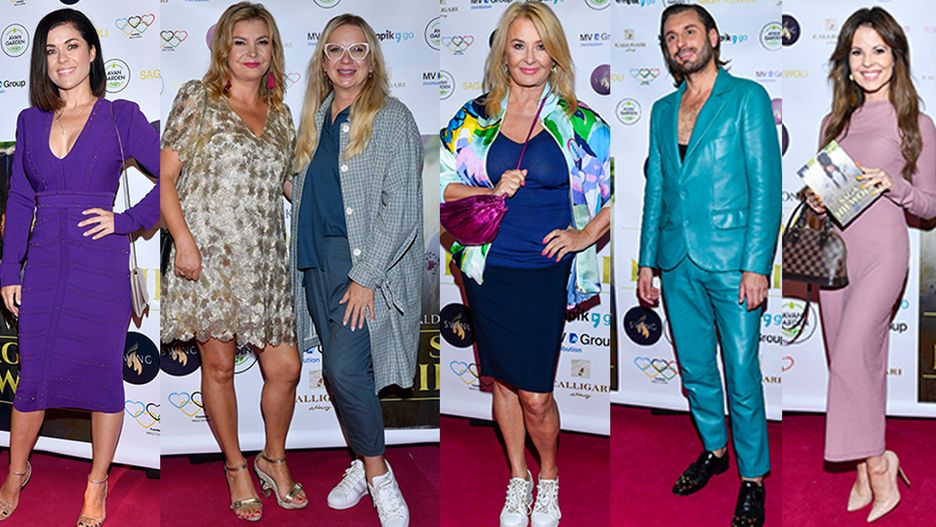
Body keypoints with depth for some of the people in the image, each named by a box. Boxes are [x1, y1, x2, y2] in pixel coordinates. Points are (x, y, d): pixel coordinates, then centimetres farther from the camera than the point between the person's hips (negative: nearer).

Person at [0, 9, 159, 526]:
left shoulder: (121, 116, -2)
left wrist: (125, 220, -10)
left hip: (101, 266, -3)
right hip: (45, 264, 3)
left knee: (102, 373, 6)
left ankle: (97, 485, 23)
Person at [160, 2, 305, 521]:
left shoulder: (279, 114, 15)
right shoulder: (198, 98, 1)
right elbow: (165, 174, -4)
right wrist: (183, 239, -14)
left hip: (264, 258, 4)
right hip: (208, 254, -4)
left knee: (285, 367, 2)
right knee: (219, 365, 4)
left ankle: (274, 459, 27)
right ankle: (235, 467, 23)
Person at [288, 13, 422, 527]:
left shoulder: (392, 118, -7)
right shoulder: (316, 117, 14)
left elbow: (400, 209, -13)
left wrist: (366, 278, -17)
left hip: (366, 260, -6)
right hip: (317, 259, 7)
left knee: (344, 369, -15)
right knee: (342, 370, 10)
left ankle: (376, 472, 3)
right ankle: (363, 465, 26)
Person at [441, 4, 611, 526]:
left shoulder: (578, 121, -2)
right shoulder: (476, 116, 4)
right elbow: (442, 183, 5)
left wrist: (587, 234, -3)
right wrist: (493, 191, -10)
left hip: (545, 272, -2)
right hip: (489, 268, 2)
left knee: (535, 395, -2)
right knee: (503, 381, 14)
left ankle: (549, 477, 27)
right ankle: (518, 479, 35)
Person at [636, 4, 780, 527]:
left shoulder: (748, 97, -2)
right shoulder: (662, 111, 14)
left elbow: (766, 186, -8)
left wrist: (757, 265, -14)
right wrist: (647, 262, 11)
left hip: (731, 261, -5)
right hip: (678, 262, 5)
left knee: (742, 376, 0)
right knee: (695, 370, 15)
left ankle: (754, 477, 15)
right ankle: (715, 449, 35)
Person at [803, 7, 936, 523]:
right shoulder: (834, 123, 14)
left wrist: (893, 185, -14)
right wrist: (816, 202, -1)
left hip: (882, 252, -4)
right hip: (834, 251, 5)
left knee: (850, 359, -14)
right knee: (861, 364, 7)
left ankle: (877, 465, 1)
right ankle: (865, 472, 15)